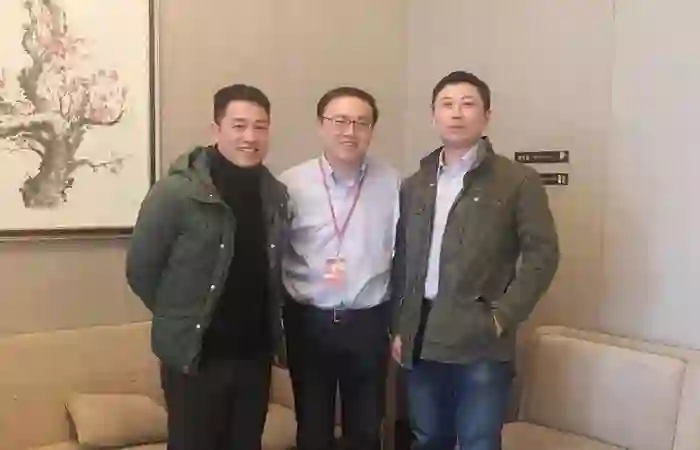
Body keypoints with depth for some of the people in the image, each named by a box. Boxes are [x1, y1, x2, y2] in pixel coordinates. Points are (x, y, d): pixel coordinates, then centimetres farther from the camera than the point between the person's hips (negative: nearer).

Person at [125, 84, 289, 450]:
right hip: (195, 355, -4)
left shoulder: (276, 194, 2)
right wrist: (179, 318, 2)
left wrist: (270, 326, 10)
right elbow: (140, 269, -8)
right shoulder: (176, 191, -14)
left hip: (255, 353, 5)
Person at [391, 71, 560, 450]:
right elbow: (402, 259, 12)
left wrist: (503, 317, -11)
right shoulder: (414, 186, 12)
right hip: (421, 339, 4)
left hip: (481, 341, -4)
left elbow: (542, 254, -6)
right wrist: (398, 327, 9)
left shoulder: (518, 181, -2)